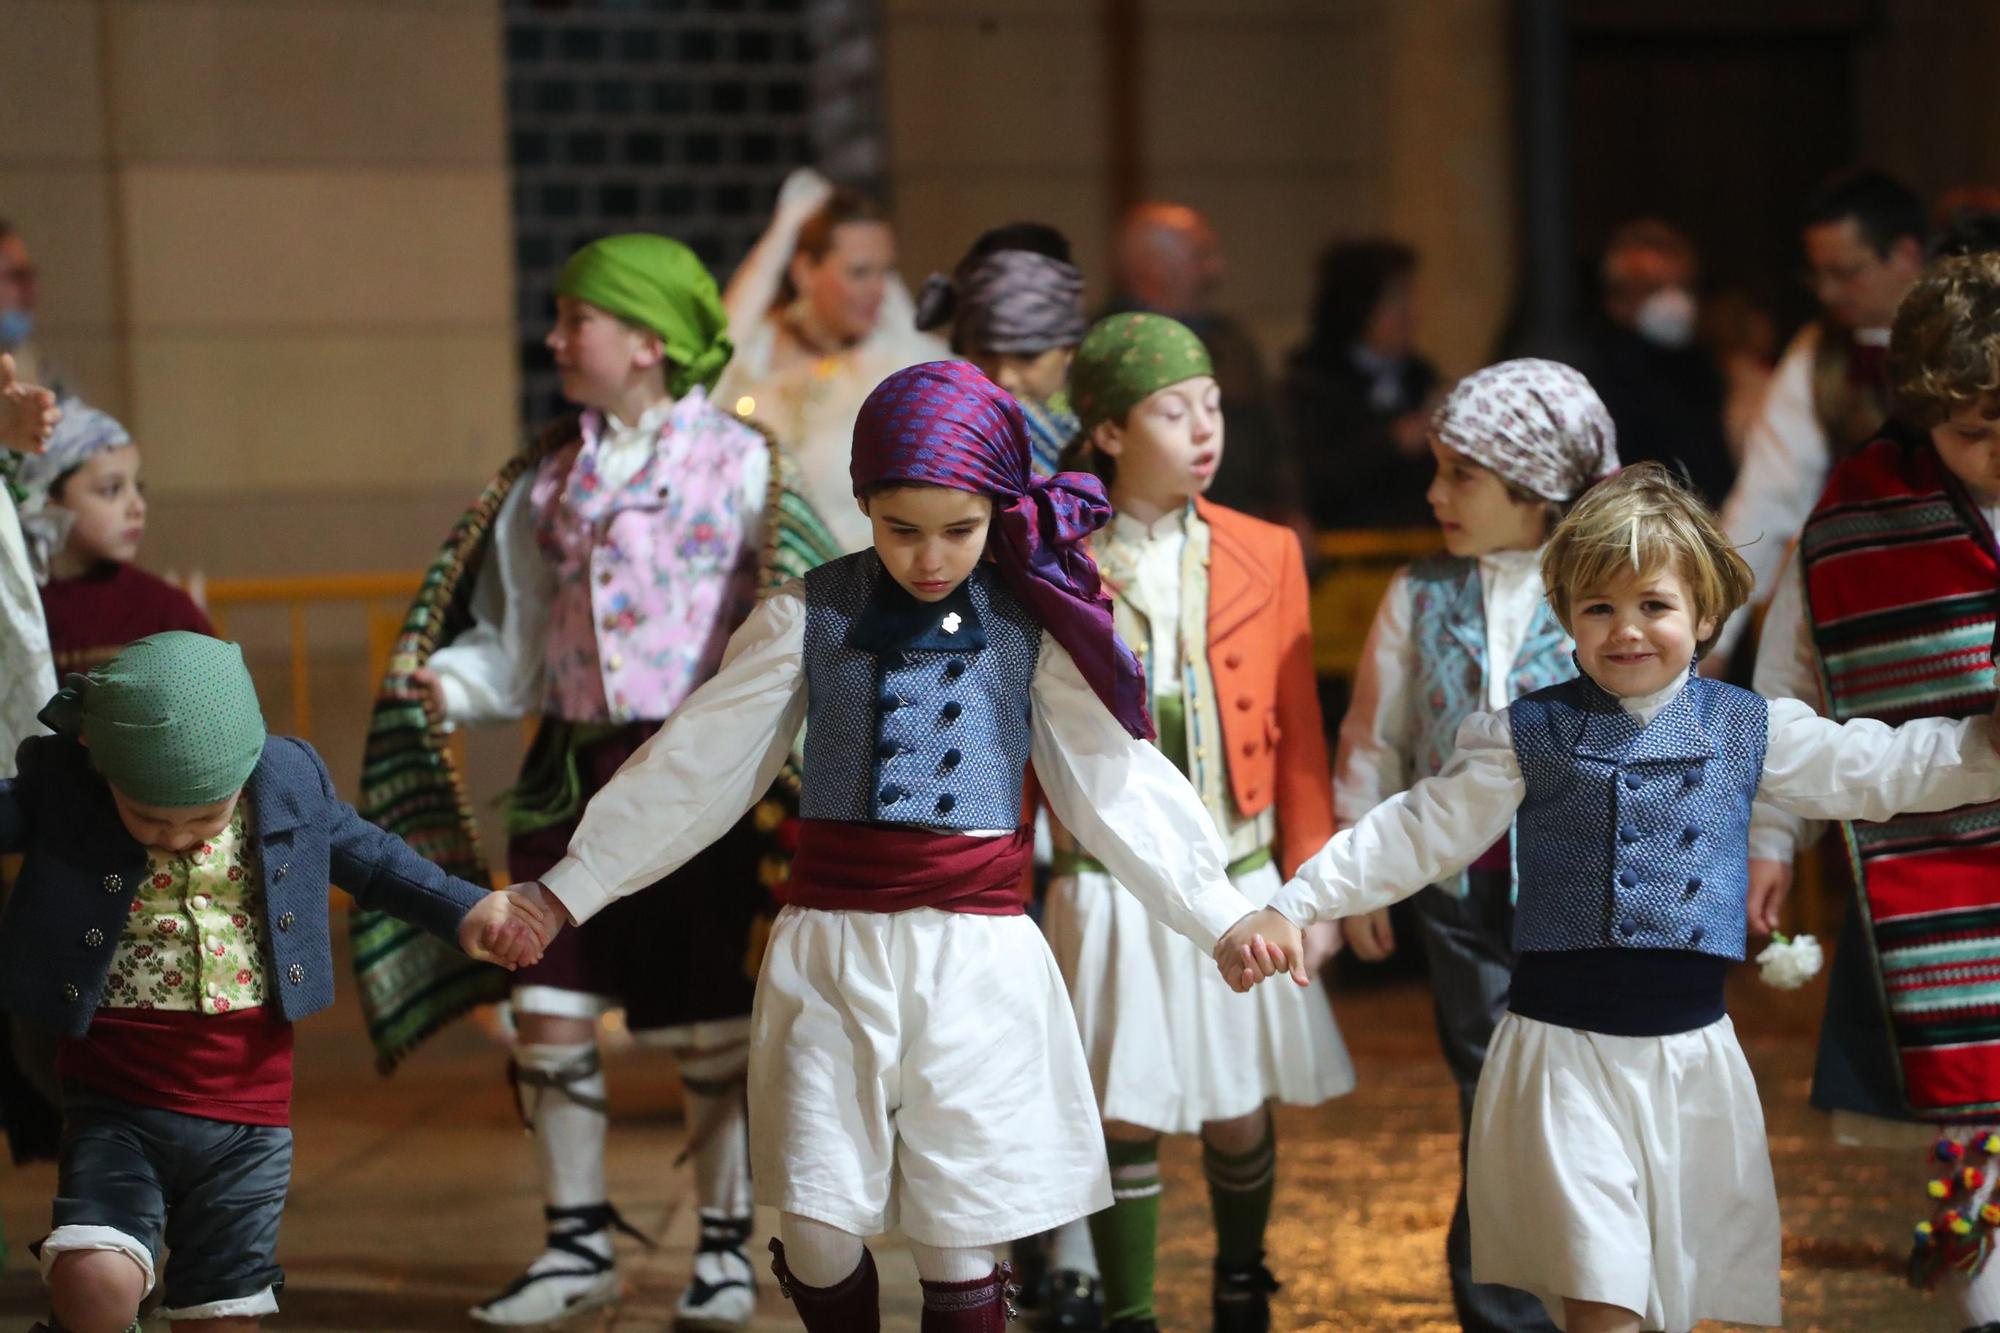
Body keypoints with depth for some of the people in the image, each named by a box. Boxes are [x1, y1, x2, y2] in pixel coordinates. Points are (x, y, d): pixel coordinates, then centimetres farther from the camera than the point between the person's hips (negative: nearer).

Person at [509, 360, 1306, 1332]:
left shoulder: (1034, 624, 1)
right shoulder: (809, 617, 1)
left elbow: (1117, 783, 3)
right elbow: (694, 769, 4)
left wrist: (1220, 920, -4)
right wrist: (567, 890, 4)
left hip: (975, 958, -1)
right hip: (830, 951, 1)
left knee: (960, 1251, 1)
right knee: (817, 1240, 1)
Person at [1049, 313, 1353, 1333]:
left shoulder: (1264, 556, 2)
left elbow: (1299, 737, 4)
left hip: (1237, 884, 2)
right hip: (1112, 893, -2)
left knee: (1240, 1115, 10)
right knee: (1125, 1120, 3)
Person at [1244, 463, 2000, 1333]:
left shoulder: (1748, 730, 5)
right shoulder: (1528, 736, -1)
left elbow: (1885, 769, 14)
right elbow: (1418, 836, 1)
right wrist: (1286, 911, -3)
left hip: (1691, 1051, 3)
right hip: (1567, 1053, -3)